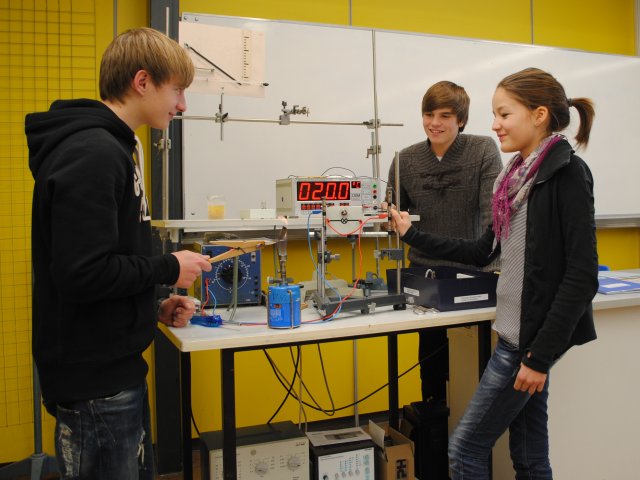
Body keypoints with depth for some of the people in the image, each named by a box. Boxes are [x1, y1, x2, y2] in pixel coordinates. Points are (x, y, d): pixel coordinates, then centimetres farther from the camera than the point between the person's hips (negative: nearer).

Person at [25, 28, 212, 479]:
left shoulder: (108, 148, 11)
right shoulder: (93, 154, -20)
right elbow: (82, 274, -27)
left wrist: (153, 307, 6)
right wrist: (169, 268, -14)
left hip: (116, 373, 10)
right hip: (95, 383, -10)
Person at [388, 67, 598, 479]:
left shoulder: (567, 173, -14)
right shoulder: (518, 175, 11)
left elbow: (582, 275, -19)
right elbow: (484, 252, 15)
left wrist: (541, 354, -19)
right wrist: (413, 235, 14)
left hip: (533, 337, -8)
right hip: (516, 332, 8)